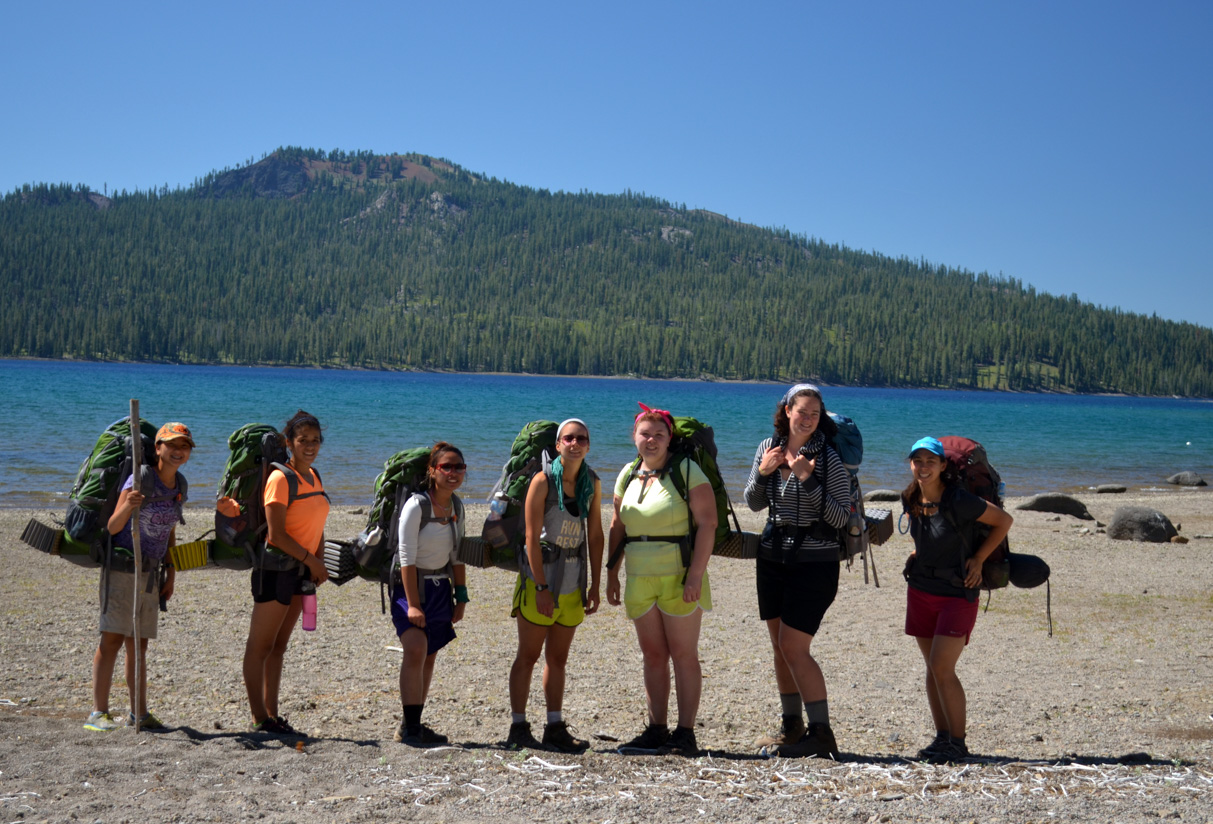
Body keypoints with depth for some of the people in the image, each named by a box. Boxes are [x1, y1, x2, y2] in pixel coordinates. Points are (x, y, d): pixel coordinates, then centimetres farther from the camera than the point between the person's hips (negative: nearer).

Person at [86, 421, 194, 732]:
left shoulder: (179, 485, 7)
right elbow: (112, 527, -15)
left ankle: (139, 713, 13)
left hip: (150, 573, 7)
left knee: (139, 643, 9)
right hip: (122, 568, -7)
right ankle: (98, 713, -8)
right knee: (112, 637, -10)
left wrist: (170, 574, 12)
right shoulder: (140, 479, -14)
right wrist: (128, 506, -35)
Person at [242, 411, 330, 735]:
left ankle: (272, 715, 17)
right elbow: (276, 535, -18)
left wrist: (318, 565, 6)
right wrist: (311, 560, -14)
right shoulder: (281, 479, -13)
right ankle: (259, 718, 1)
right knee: (260, 644, -2)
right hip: (277, 568, -8)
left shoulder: (314, 476, 12)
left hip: (301, 570, 8)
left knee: (279, 645, 12)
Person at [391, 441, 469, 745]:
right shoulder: (416, 505, -16)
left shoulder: (456, 506, 5)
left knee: (429, 657, 7)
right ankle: (410, 726, -16)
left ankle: (412, 725, 16)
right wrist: (413, 604, -20)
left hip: (441, 588, 7)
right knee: (416, 650, -21)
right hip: (411, 586, -7)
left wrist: (461, 596, 11)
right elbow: (406, 557, -17)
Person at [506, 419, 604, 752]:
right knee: (528, 656, 2)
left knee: (558, 658, 10)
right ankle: (518, 728, 8)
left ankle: (555, 728, 15)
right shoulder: (543, 481, -11)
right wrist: (541, 587, -17)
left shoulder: (593, 483, 4)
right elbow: (532, 537, -13)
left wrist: (594, 585, 4)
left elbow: (595, 536, 7)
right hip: (539, 578, -5)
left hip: (573, 584, 5)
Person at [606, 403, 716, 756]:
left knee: (683, 654, -2)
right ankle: (656, 730, 16)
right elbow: (617, 527, 17)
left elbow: (707, 523, -12)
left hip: (678, 577, -5)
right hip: (639, 579, 5)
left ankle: (686, 733, 2)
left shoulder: (687, 470, -6)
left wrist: (696, 575, -18)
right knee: (653, 655, 9)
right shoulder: (628, 475, 10)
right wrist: (612, 574, 12)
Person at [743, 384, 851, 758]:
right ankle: (792, 727, 24)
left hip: (814, 563, -6)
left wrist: (809, 481, -24)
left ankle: (821, 735, -4)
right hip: (773, 558, 6)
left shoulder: (828, 458, -12)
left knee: (794, 647, -10)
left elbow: (841, 518, -16)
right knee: (780, 646, 12)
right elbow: (754, 504, 10)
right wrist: (762, 472, -8)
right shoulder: (769, 447, 4)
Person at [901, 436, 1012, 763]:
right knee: (932, 668, 9)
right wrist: (918, 555, 8)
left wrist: (978, 559, -8)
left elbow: (1004, 521, -8)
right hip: (921, 591, 6)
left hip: (957, 593, -6)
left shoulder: (959, 501, -19)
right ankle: (942, 736, 17)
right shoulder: (911, 500, 1)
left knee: (942, 668, -11)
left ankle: (958, 743, 0)